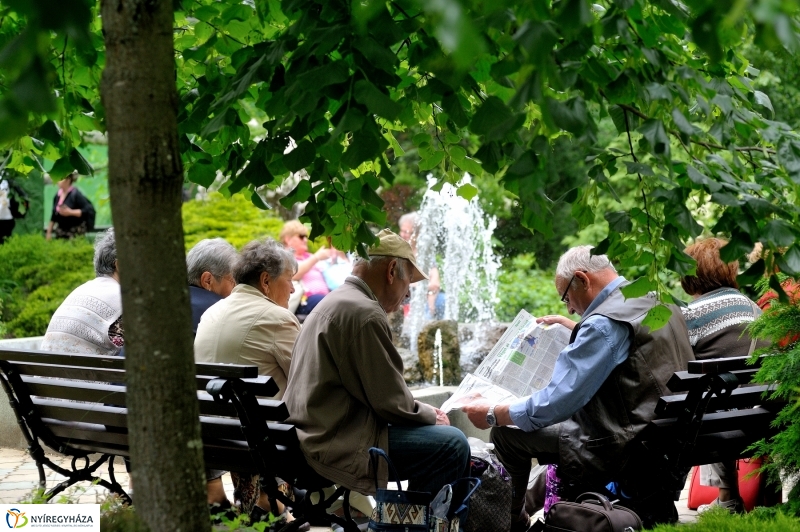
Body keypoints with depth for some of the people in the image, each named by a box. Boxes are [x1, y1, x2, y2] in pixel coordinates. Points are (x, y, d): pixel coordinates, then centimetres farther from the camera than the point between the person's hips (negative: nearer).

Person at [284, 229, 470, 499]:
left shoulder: (332, 304, 18)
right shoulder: (364, 313, -16)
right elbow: (391, 403, -16)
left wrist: (424, 411, 17)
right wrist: (432, 416, 3)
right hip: (339, 448, -11)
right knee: (452, 444, -12)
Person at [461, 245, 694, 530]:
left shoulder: (605, 322, -18)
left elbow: (554, 405, -21)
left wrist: (492, 415, -7)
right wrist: (574, 329, 29)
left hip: (625, 452, -10)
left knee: (506, 433, 0)